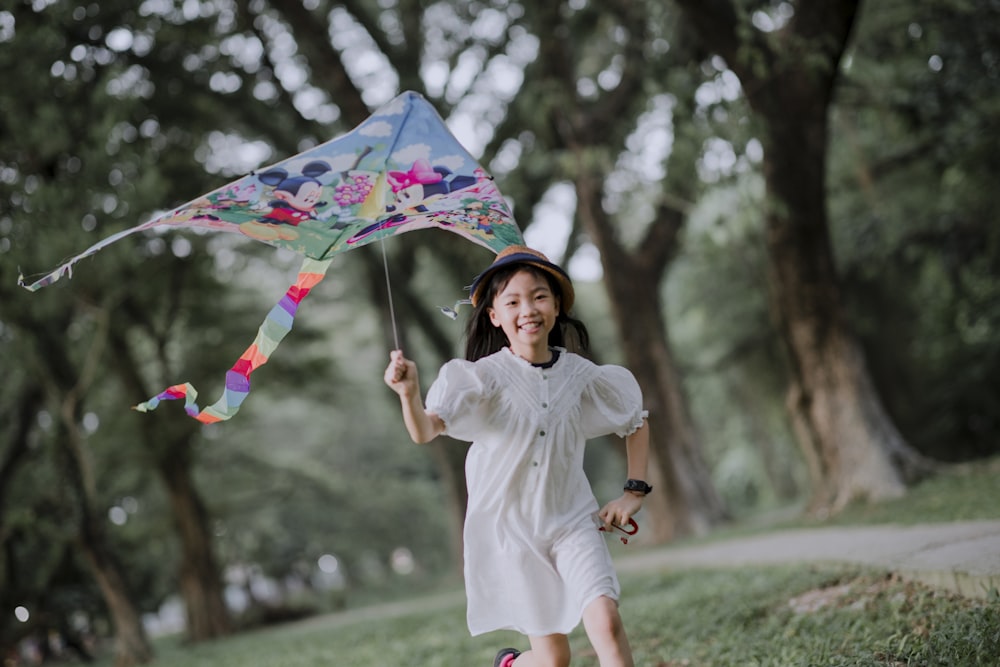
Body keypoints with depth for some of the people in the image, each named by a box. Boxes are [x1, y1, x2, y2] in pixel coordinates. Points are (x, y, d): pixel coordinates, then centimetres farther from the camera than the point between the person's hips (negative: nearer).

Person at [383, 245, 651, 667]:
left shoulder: (580, 375, -1)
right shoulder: (484, 376, -11)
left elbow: (637, 422, 16)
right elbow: (425, 431, -27)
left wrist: (634, 492, 7)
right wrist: (409, 395, -48)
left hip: (571, 521, 2)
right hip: (509, 526, -2)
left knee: (606, 622, -19)